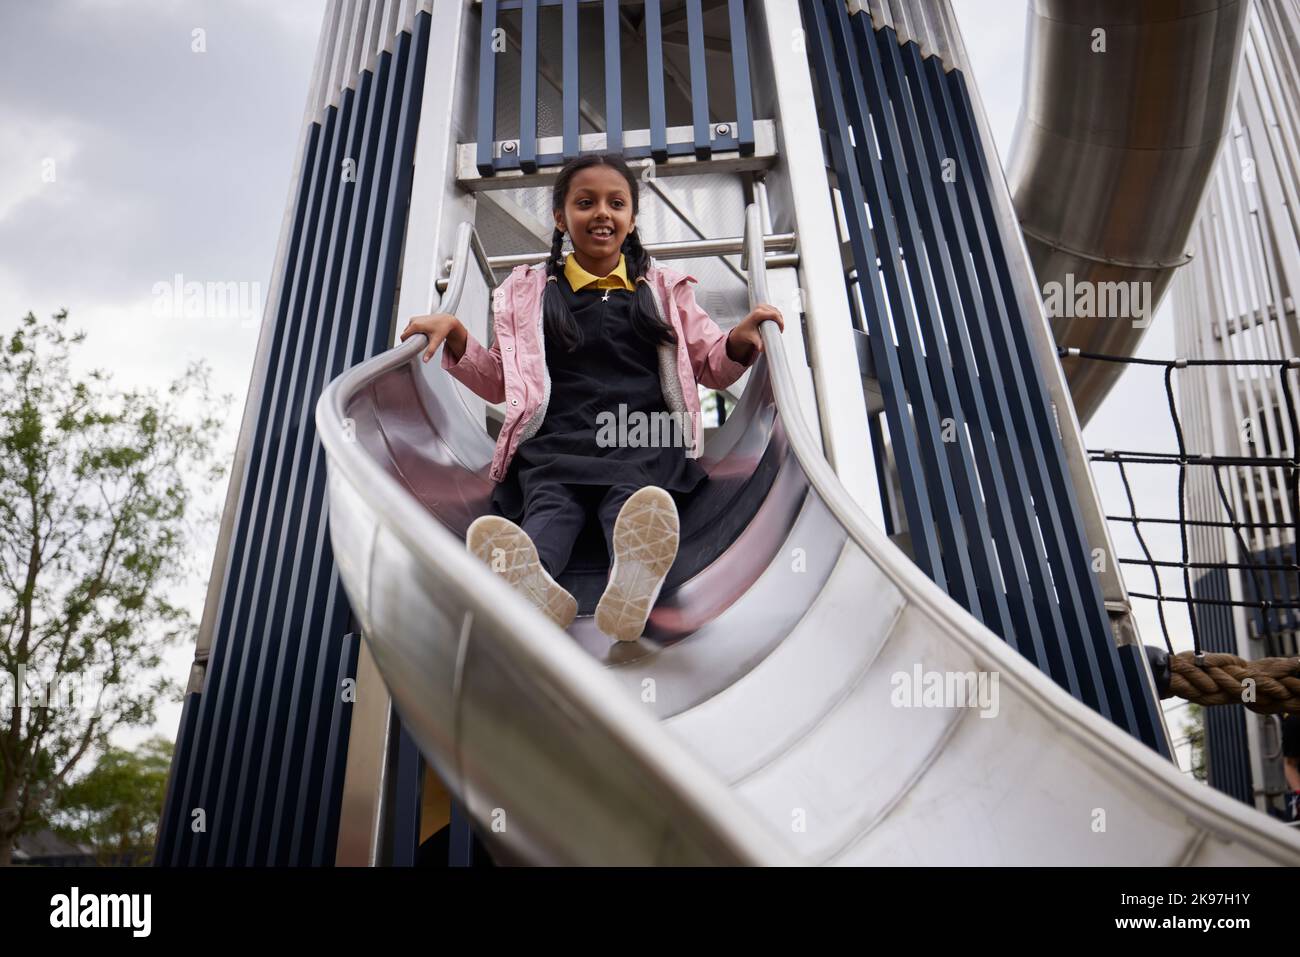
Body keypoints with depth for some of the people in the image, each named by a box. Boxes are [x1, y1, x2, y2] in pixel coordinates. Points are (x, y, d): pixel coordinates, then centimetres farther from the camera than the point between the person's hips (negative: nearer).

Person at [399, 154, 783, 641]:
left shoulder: (663, 287, 25)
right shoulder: (529, 291, 25)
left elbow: (711, 367, 25)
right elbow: (501, 382, 26)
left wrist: (740, 340, 1)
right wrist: (458, 339, 7)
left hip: (643, 439, 0)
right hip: (557, 439, 1)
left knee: (634, 496, -35)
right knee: (548, 503, -34)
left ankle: (632, 585, -65)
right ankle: (532, 585, -64)